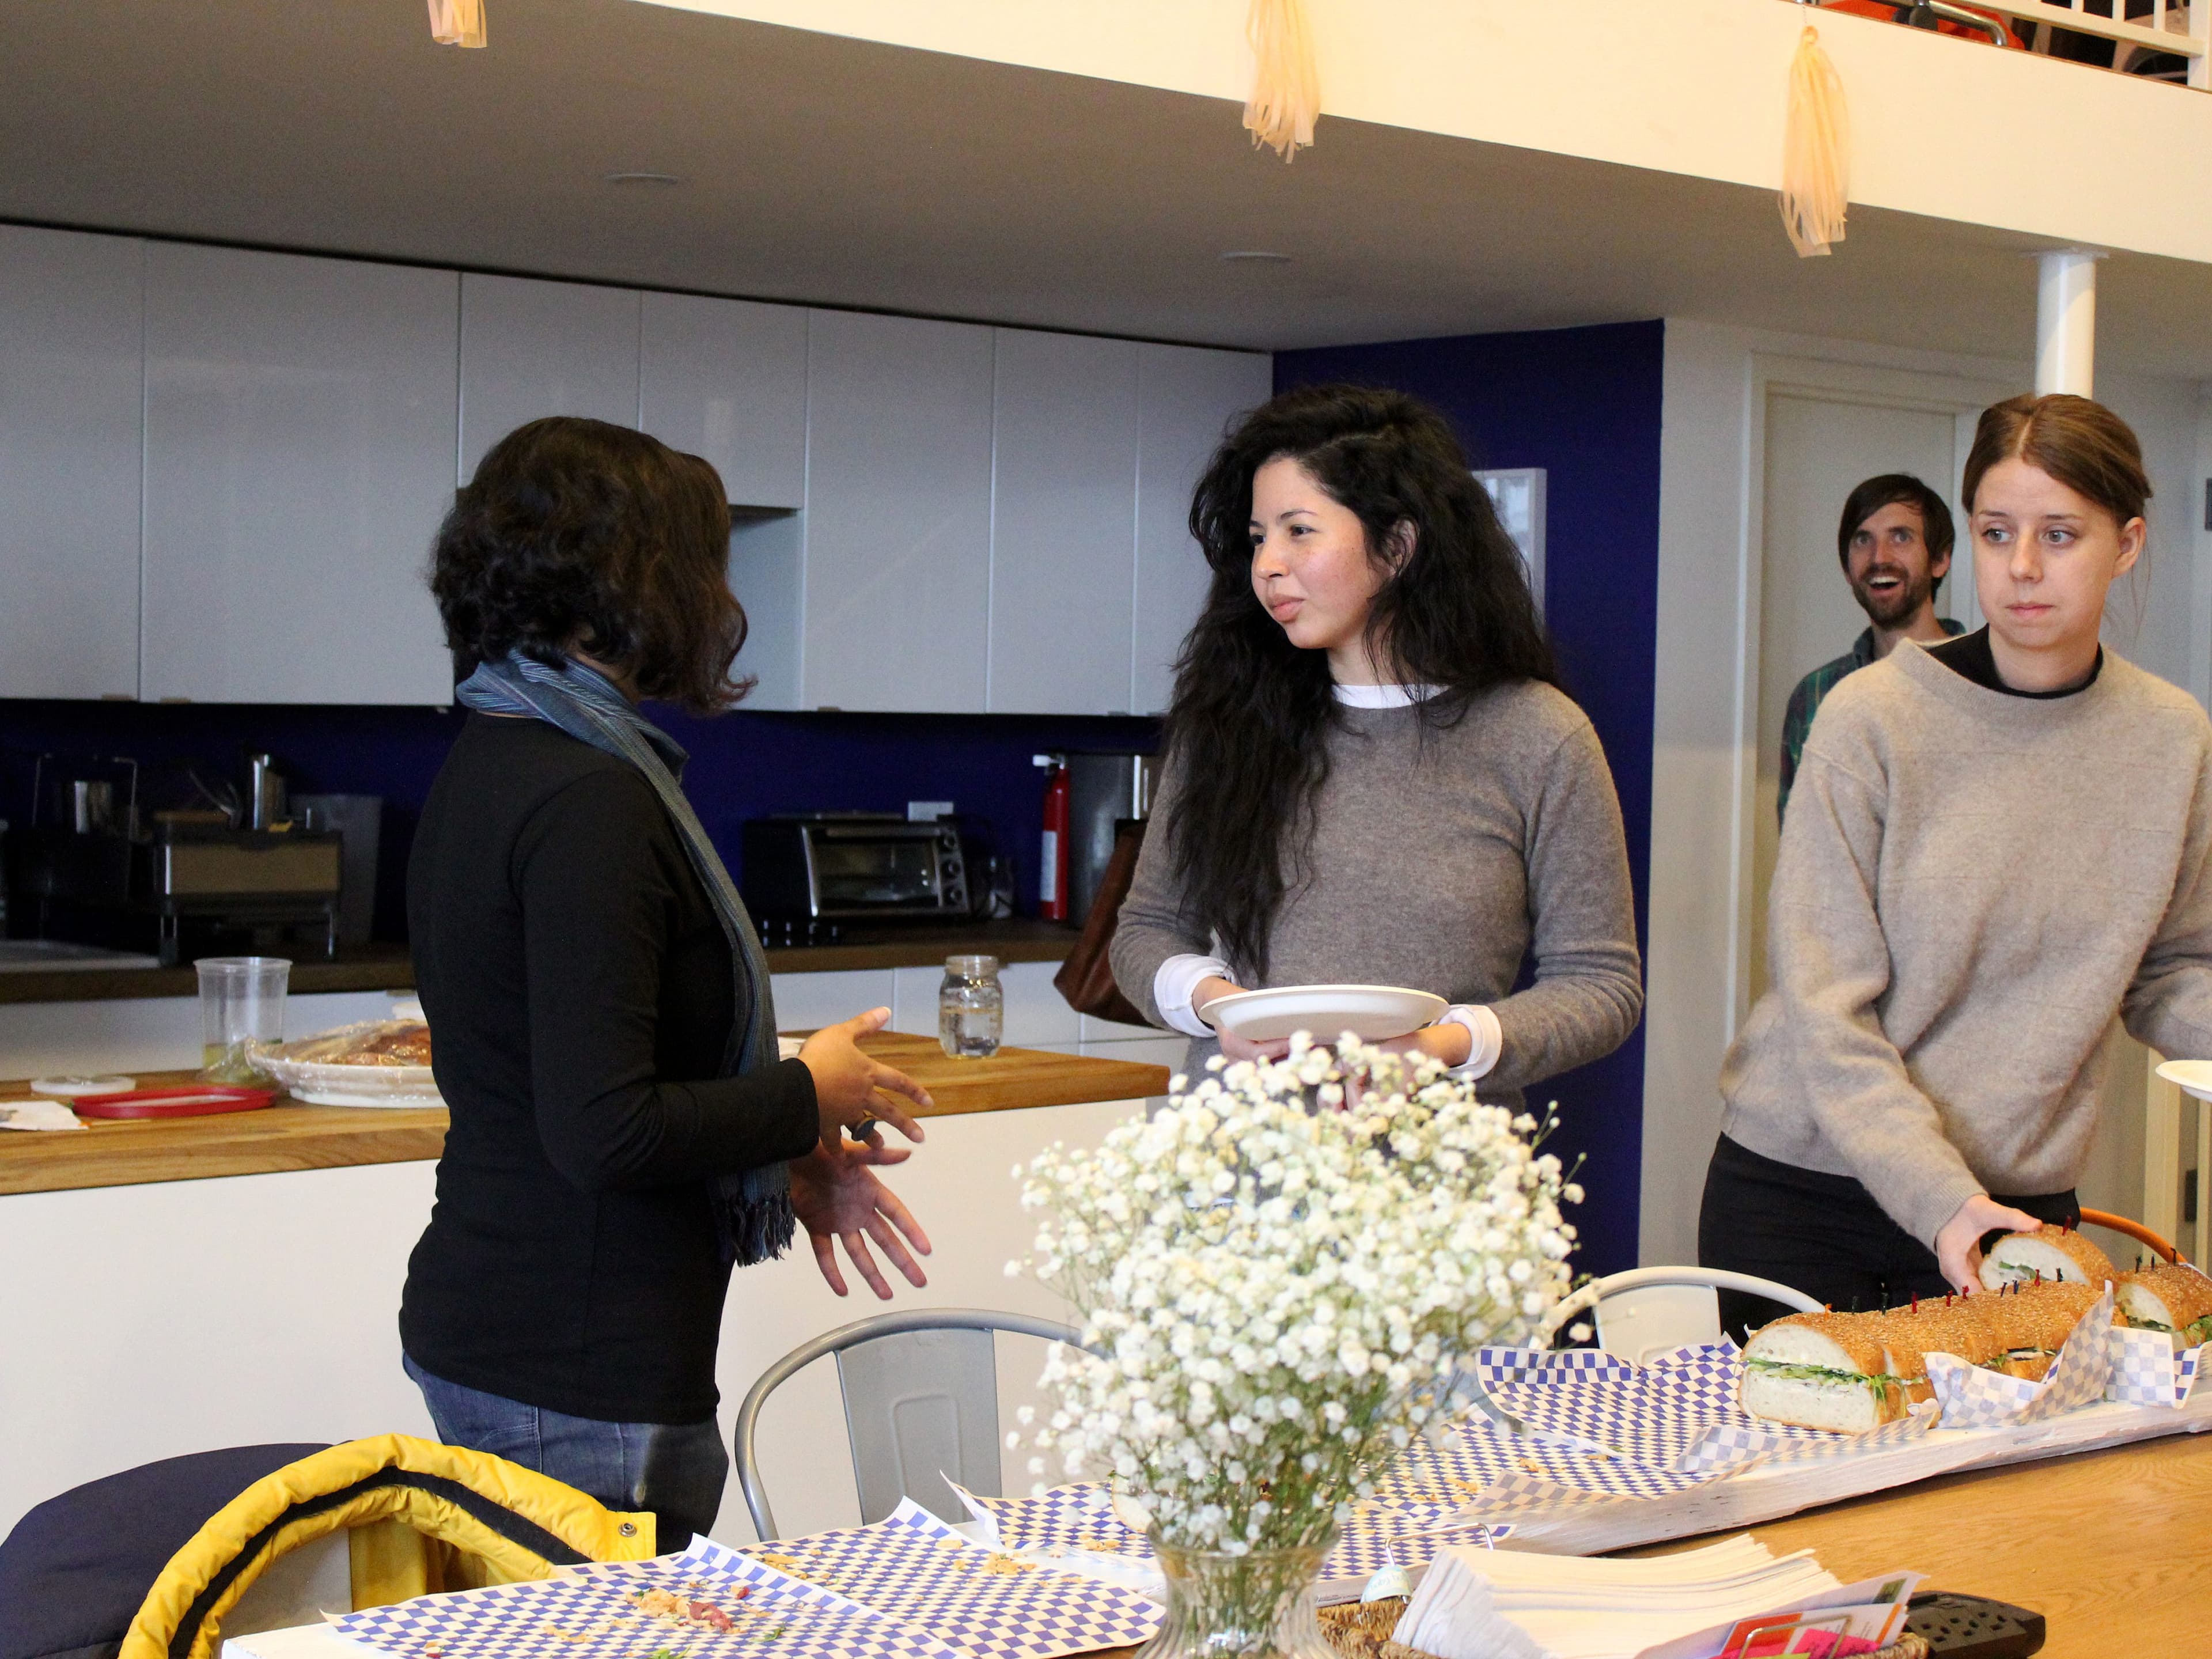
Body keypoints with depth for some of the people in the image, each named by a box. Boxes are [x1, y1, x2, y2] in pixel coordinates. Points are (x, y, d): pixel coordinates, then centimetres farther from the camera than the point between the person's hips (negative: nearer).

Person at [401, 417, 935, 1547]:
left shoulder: (493, 762, 11)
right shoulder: (588, 799, -20)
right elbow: (603, 1132, -25)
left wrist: (787, 1164, 15)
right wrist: (809, 1094, -9)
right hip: (578, 1379, -10)